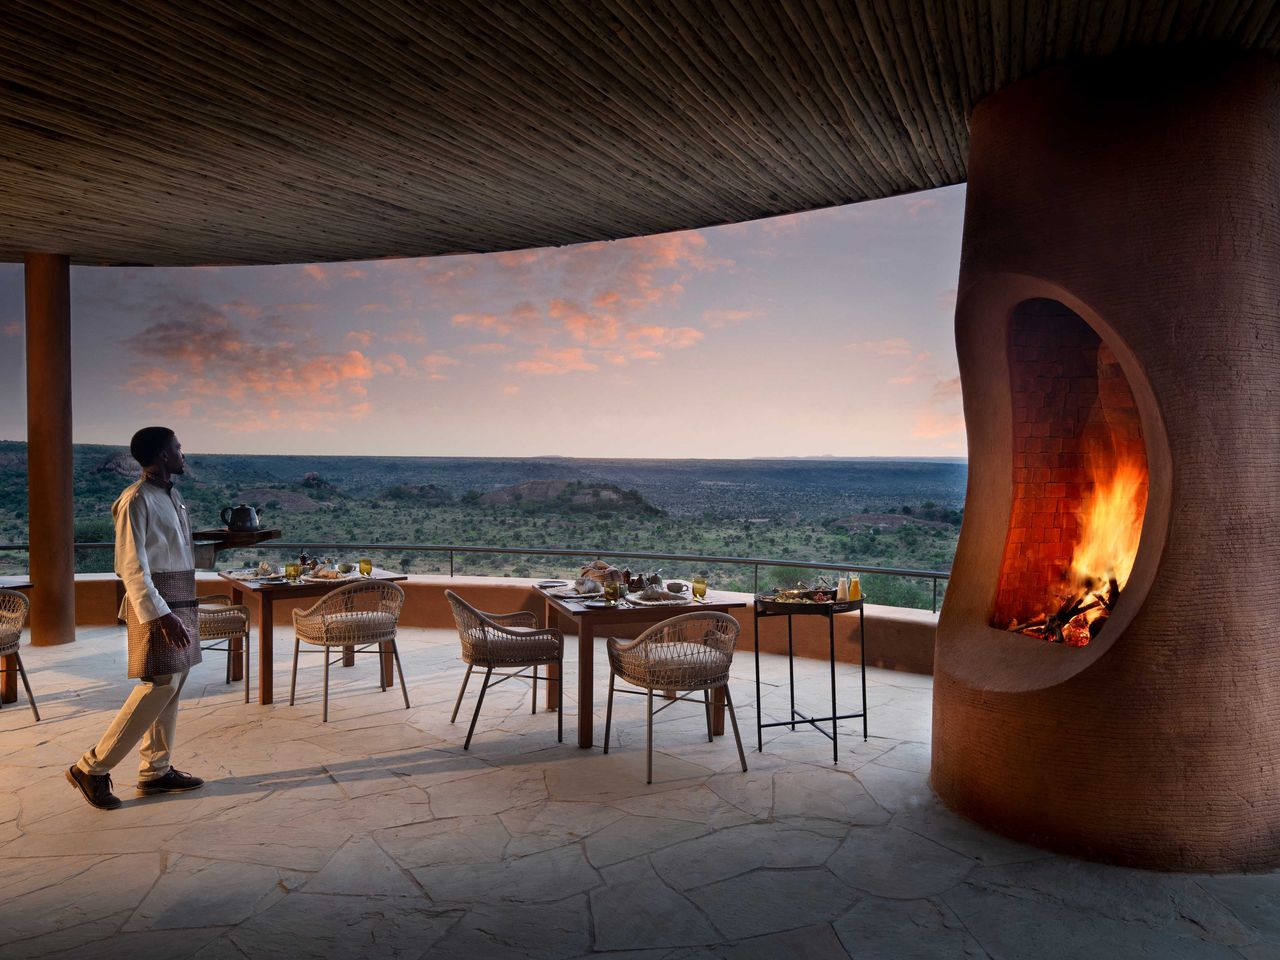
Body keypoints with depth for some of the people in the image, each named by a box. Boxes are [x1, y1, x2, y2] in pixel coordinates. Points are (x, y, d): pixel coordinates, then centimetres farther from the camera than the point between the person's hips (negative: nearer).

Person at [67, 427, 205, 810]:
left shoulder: (170, 496, 14)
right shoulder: (137, 499, -14)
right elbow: (132, 566, -19)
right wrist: (161, 614, -25)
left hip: (178, 603, 9)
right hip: (156, 605, -9)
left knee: (173, 685, 10)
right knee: (159, 686, -9)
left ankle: (156, 770, 17)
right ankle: (92, 769, 2)